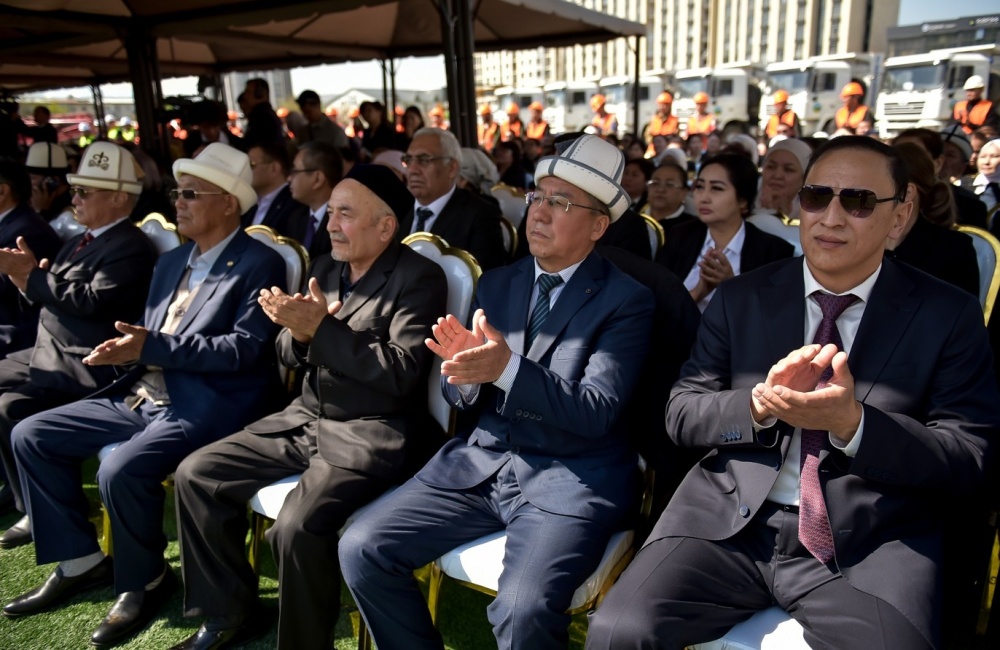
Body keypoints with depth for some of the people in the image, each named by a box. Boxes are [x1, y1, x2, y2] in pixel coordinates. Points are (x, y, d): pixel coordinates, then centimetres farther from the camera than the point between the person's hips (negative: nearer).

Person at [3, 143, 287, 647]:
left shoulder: (259, 264, -9)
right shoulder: (172, 262, 18)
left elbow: (245, 347, -19)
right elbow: (150, 337, 21)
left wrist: (154, 347, -23)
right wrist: (125, 349, -2)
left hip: (208, 405, -9)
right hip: (145, 395, 10)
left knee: (121, 471, -30)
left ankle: (144, 582, -2)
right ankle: (81, 561, 16)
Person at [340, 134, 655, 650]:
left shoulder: (626, 301, -5)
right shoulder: (496, 284, 11)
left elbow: (596, 414, -14)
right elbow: (459, 395, 10)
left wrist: (508, 368, -28)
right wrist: (464, 365, -15)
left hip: (570, 479, -5)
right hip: (480, 464, 5)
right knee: (360, 549, -7)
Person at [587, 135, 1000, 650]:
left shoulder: (949, 315, 4)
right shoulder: (740, 299, 9)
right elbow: (681, 415, 6)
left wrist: (853, 425, -19)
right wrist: (758, 404, -15)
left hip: (869, 546, 0)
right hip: (729, 521, 1)